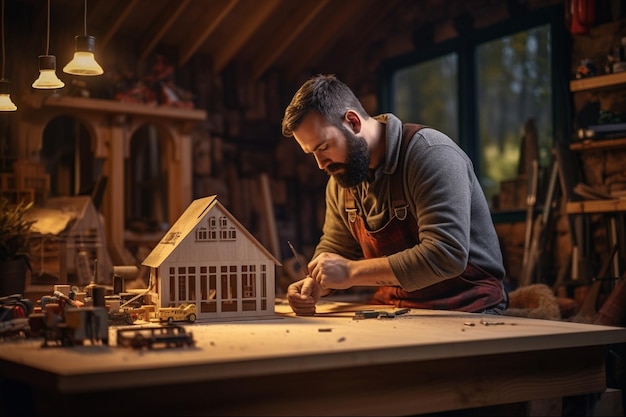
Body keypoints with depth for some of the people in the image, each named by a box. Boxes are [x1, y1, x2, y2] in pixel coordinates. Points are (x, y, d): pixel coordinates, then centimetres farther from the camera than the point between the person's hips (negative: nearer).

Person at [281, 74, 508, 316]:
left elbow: (445, 255, -26)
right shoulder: (340, 179, 6)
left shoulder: (431, 154, -17)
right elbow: (335, 248, 16)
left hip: (467, 312, -7)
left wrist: (352, 272, -24)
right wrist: (314, 285, -7)